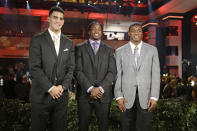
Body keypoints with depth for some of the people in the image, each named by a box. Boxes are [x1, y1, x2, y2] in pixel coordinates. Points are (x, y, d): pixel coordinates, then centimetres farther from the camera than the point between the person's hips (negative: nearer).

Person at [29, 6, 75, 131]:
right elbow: (34, 67, -10)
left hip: (61, 95, 3)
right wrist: (50, 88, -15)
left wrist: (62, 86, -9)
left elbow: (71, 68, 6)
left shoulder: (69, 43, 10)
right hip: (41, 95, -3)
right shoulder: (37, 40, -2)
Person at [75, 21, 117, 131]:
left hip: (104, 94, 1)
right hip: (85, 94, -1)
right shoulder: (80, 48, 5)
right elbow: (78, 71, -4)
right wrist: (90, 88, -14)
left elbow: (112, 72, 0)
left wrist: (101, 88, -13)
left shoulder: (109, 50, 10)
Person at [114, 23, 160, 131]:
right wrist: (119, 96, -5)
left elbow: (156, 74, 3)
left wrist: (154, 97, -5)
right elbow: (117, 75, 3)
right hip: (127, 97, 0)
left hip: (146, 97, 0)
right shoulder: (120, 51, 6)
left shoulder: (152, 50, 7)